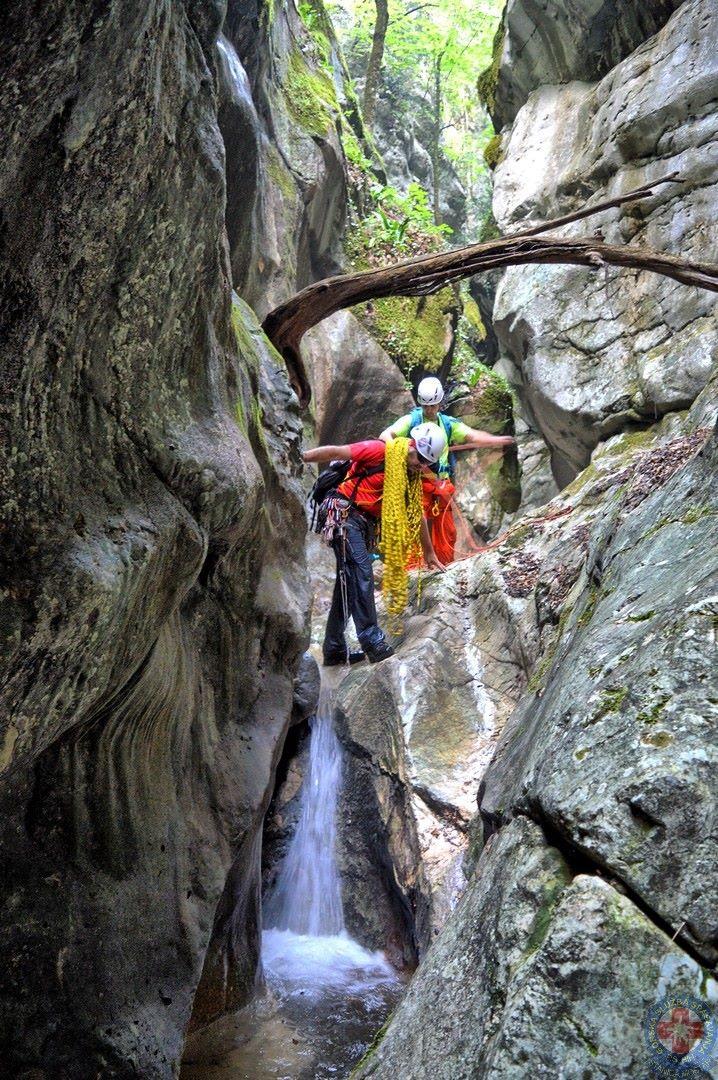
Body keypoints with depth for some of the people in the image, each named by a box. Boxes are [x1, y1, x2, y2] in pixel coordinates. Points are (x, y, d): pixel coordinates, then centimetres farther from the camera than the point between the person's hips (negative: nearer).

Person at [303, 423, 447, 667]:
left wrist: (429, 553, 26)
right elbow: (335, 452, -11)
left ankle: (334, 650, 14)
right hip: (345, 516, -9)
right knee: (361, 576, -20)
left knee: (348, 585, 9)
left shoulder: (411, 475, 13)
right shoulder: (380, 450, -11)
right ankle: (372, 641, -25)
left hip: (365, 525, 9)